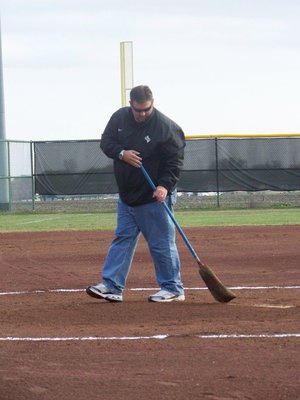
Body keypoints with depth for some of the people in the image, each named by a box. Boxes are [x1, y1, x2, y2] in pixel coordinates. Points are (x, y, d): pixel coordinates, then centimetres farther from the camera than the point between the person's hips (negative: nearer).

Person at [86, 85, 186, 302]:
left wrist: (165, 185, -26)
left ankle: (173, 289, 6)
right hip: (127, 193, 6)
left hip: (154, 197, -6)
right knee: (123, 238, 8)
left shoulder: (166, 127, -16)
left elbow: (176, 160, -14)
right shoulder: (119, 118, 0)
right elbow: (106, 142, 8)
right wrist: (121, 153, -13)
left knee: (161, 242, -3)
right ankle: (112, 286, 9)